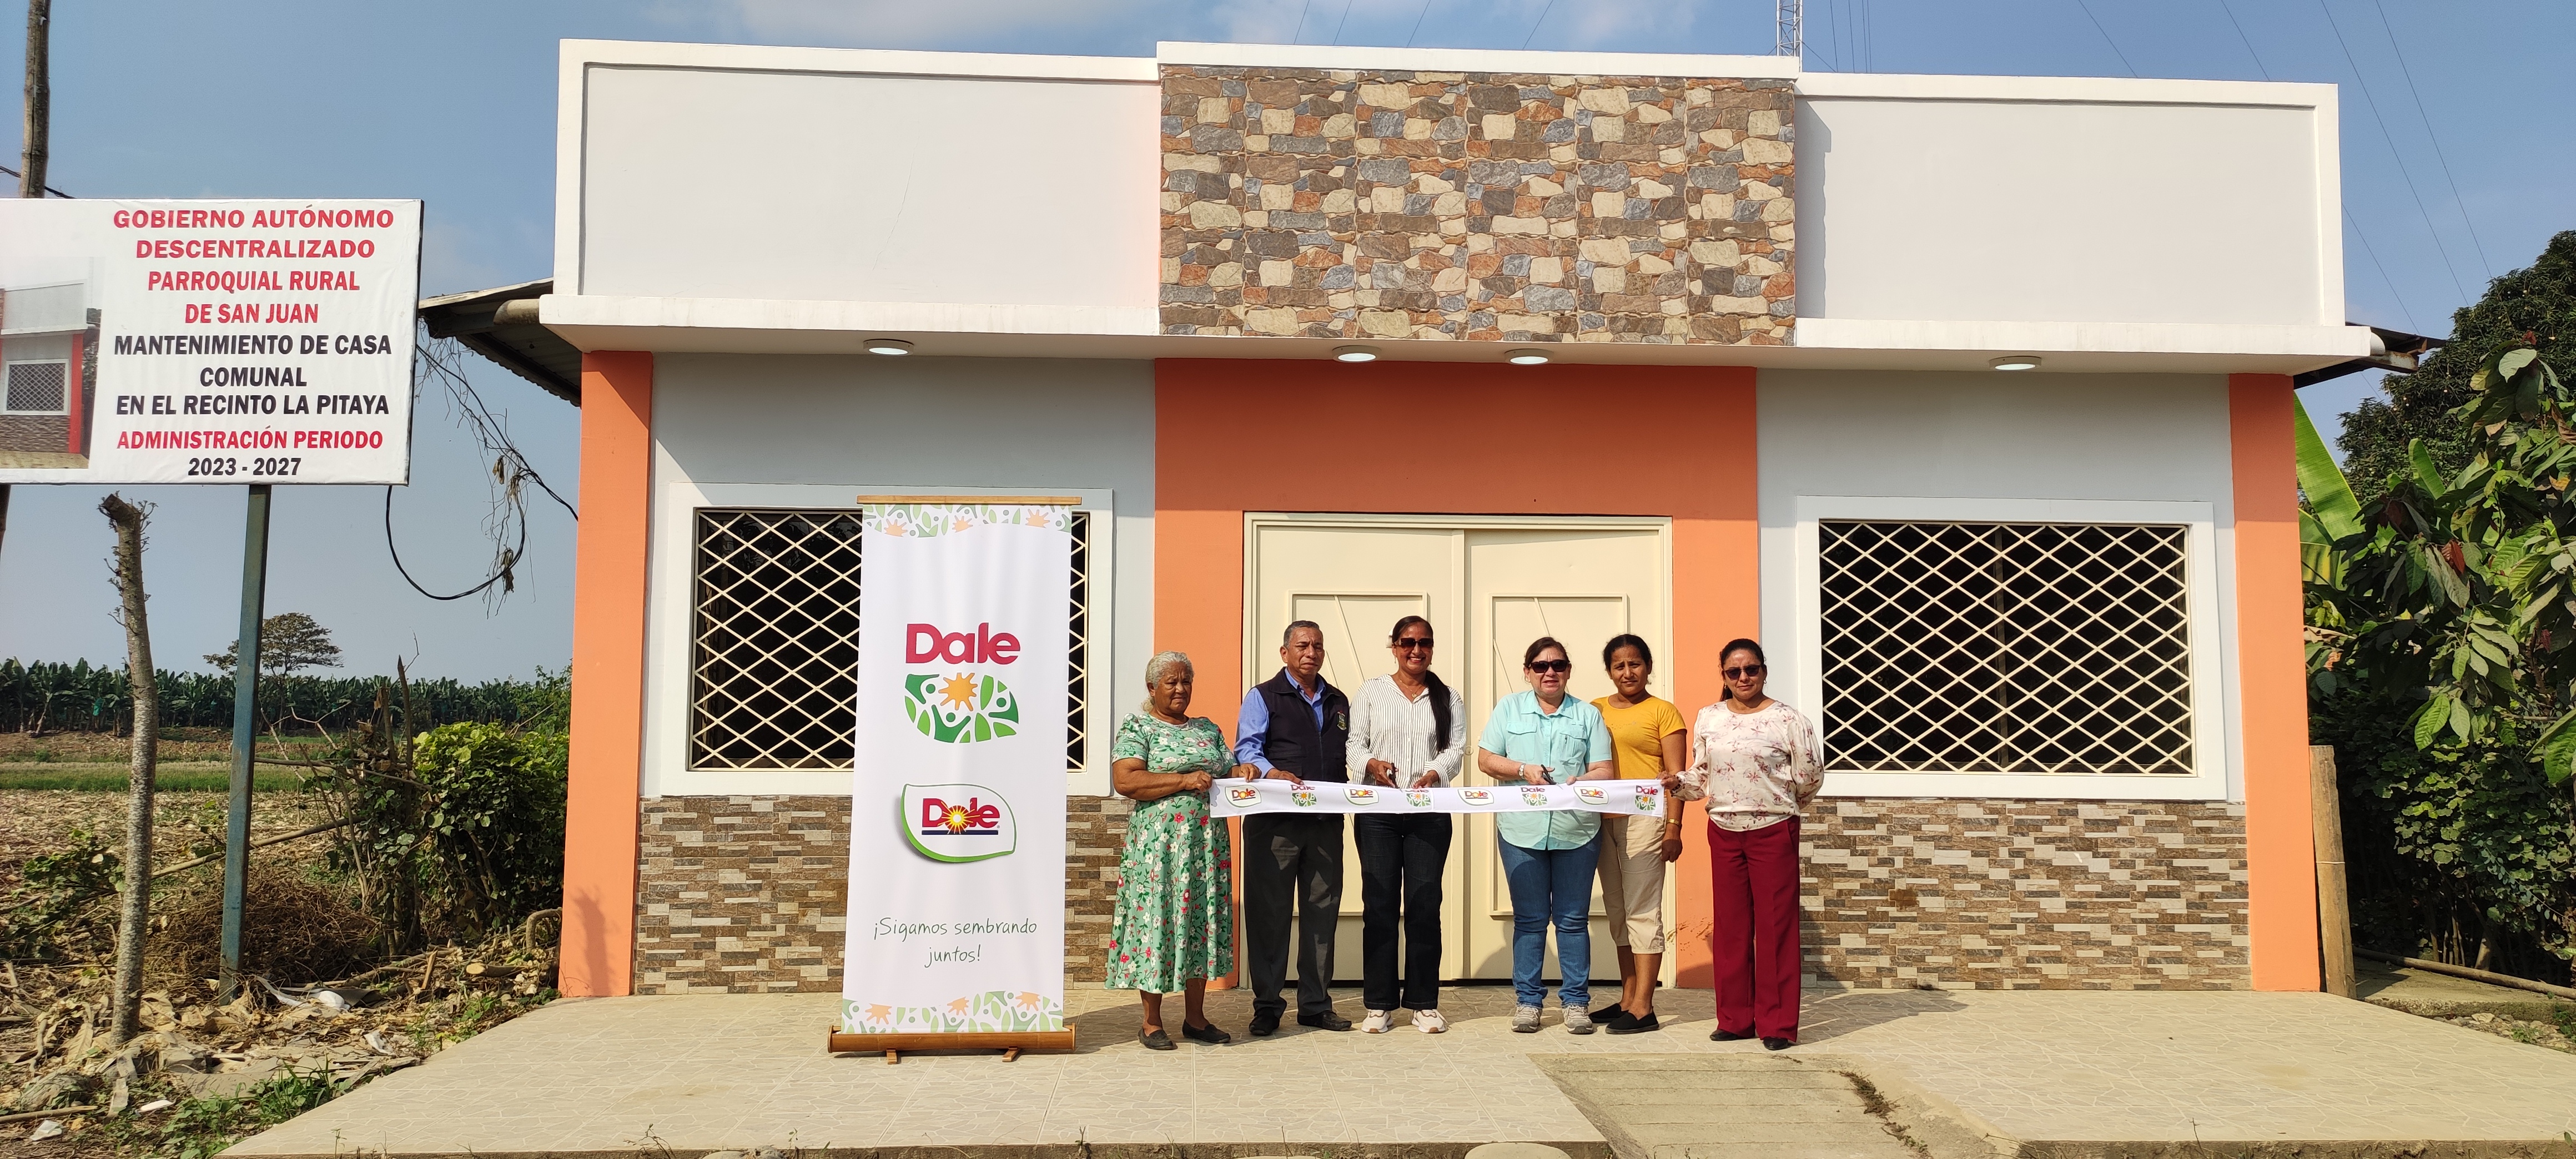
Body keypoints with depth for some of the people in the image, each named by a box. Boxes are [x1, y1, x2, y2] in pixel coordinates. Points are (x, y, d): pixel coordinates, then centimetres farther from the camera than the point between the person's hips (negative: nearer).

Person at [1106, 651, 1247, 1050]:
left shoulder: (1208, 729, 17)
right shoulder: (1137, 726, -1)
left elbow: (1226, 772, 23)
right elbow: (1124, 781, -13)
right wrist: (1185, 781, -17)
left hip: (1206, 841, 5)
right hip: (1159, 841, -5)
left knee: (1203, 919, 6)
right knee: (1157, 918, -3)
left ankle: (1196, 1018, 16)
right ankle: (1152, 1023, 8)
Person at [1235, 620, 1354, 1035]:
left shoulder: (1339, 702, 19)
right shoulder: (1264, 697, 4)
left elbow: (1350, 752, 21)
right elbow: (1246, 749, -6)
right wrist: (1272, 772, -25)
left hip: (1326, 822, 5)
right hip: (1275, 821, -4)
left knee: (1322, 912, 8)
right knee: (1269, 912, 0)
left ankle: (1316, 1004, 18)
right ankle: (1267, 1006, 8)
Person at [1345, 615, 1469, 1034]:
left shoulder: (1448, 698, 13)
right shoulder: (1371, 692, 10)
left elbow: (1457, 747, 3)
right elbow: (1355, 742, 4)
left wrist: (1435, 773, -16)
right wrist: (1370, 763, -18)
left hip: (1430, 812, 1)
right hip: (1377, 812, -1)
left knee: (1425, 905, 0)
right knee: (1380, 904, 0)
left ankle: (1424, 1003, 9)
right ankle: (1379, 1004, 6)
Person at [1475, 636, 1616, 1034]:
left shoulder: (1588, 715, 10)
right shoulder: (1509, 708, 10)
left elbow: (1603, 771, 3)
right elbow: (1486, 760, 5)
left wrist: (1578, 783, -18)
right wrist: (1524, 770, -11)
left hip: (1577, 831, 0)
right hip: (1522, 831, 0)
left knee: (1573, 919, 4)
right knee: (1529, 919, 5)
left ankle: (1576, 1001, 12)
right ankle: (1528, 1000, 13)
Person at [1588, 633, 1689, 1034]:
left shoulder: (1663, 712, -1)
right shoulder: (1596, 710, 14)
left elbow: (1676, 775, -4)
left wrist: (1673, 828, -11)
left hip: (1645, 818, -6)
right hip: (1604, 818, 6)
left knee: (1643, 912, -6)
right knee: (1617, 913, 12)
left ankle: (1643, 1008, -3)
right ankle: (1627, 1000, 21)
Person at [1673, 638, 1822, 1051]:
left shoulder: (1787, 719, -7)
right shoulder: (1708, 719, 6)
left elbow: (1810, 777, -1)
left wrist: (1781, 805, 10)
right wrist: (1679, 782, -7)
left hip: (1773, 831, -4)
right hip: (1723, 831, 4)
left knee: (1775, 925, 0)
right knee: (1730, 925, 9)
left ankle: (1778, 1023, 7)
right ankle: (1734, 1018, 18)